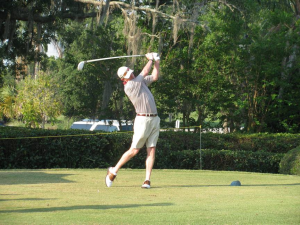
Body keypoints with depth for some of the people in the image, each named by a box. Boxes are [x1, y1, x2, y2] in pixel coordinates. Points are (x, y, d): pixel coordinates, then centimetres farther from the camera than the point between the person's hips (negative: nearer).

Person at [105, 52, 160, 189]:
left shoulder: (140, 81, 12)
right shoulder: (129, 86, -13)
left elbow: (155, 77, 20)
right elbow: (145, 72, -10)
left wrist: (156, 62, 9)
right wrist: (150, 60, 4)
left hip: (154, 119, 7)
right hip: (143, 120, -7)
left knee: (151, 150, -1)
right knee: (134, 150, -3)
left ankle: (147, 180, -3)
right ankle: (114, 171, 13)